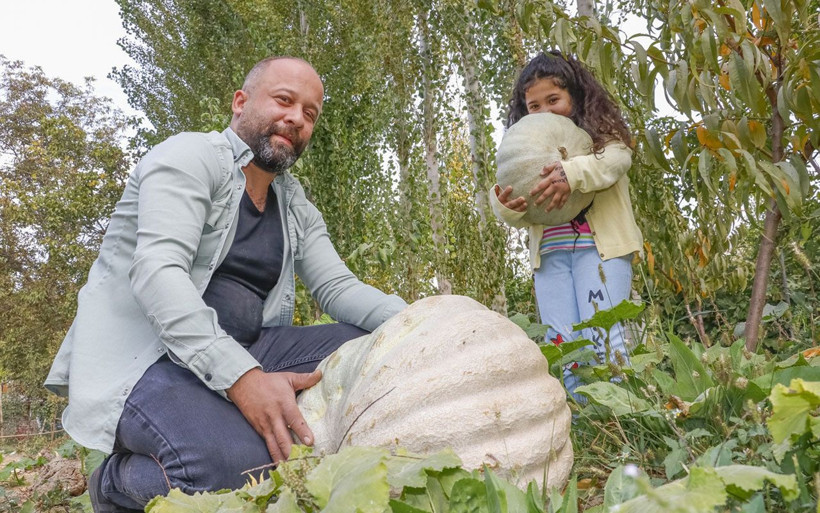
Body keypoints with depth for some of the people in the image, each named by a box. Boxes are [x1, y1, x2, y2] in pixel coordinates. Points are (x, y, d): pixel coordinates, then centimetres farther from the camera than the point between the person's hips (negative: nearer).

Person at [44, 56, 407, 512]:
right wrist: (242, 378, -34)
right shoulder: (189, 157, -6)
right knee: (239, 463, -34)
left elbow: (338, 286, 7)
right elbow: (157, 272, -21)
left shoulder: (296, 208, 15)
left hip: (244, 351, 7)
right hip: (139, 358, -6)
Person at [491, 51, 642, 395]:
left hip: (600, 246, -4)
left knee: (601, 337, -10)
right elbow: (518, 216, 10)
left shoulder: (601, 131, 9)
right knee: (561, 343, 1)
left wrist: (572, 174, -34)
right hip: (549, 254, 4)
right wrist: (506, 206, -15)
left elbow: (616, 158, -15)